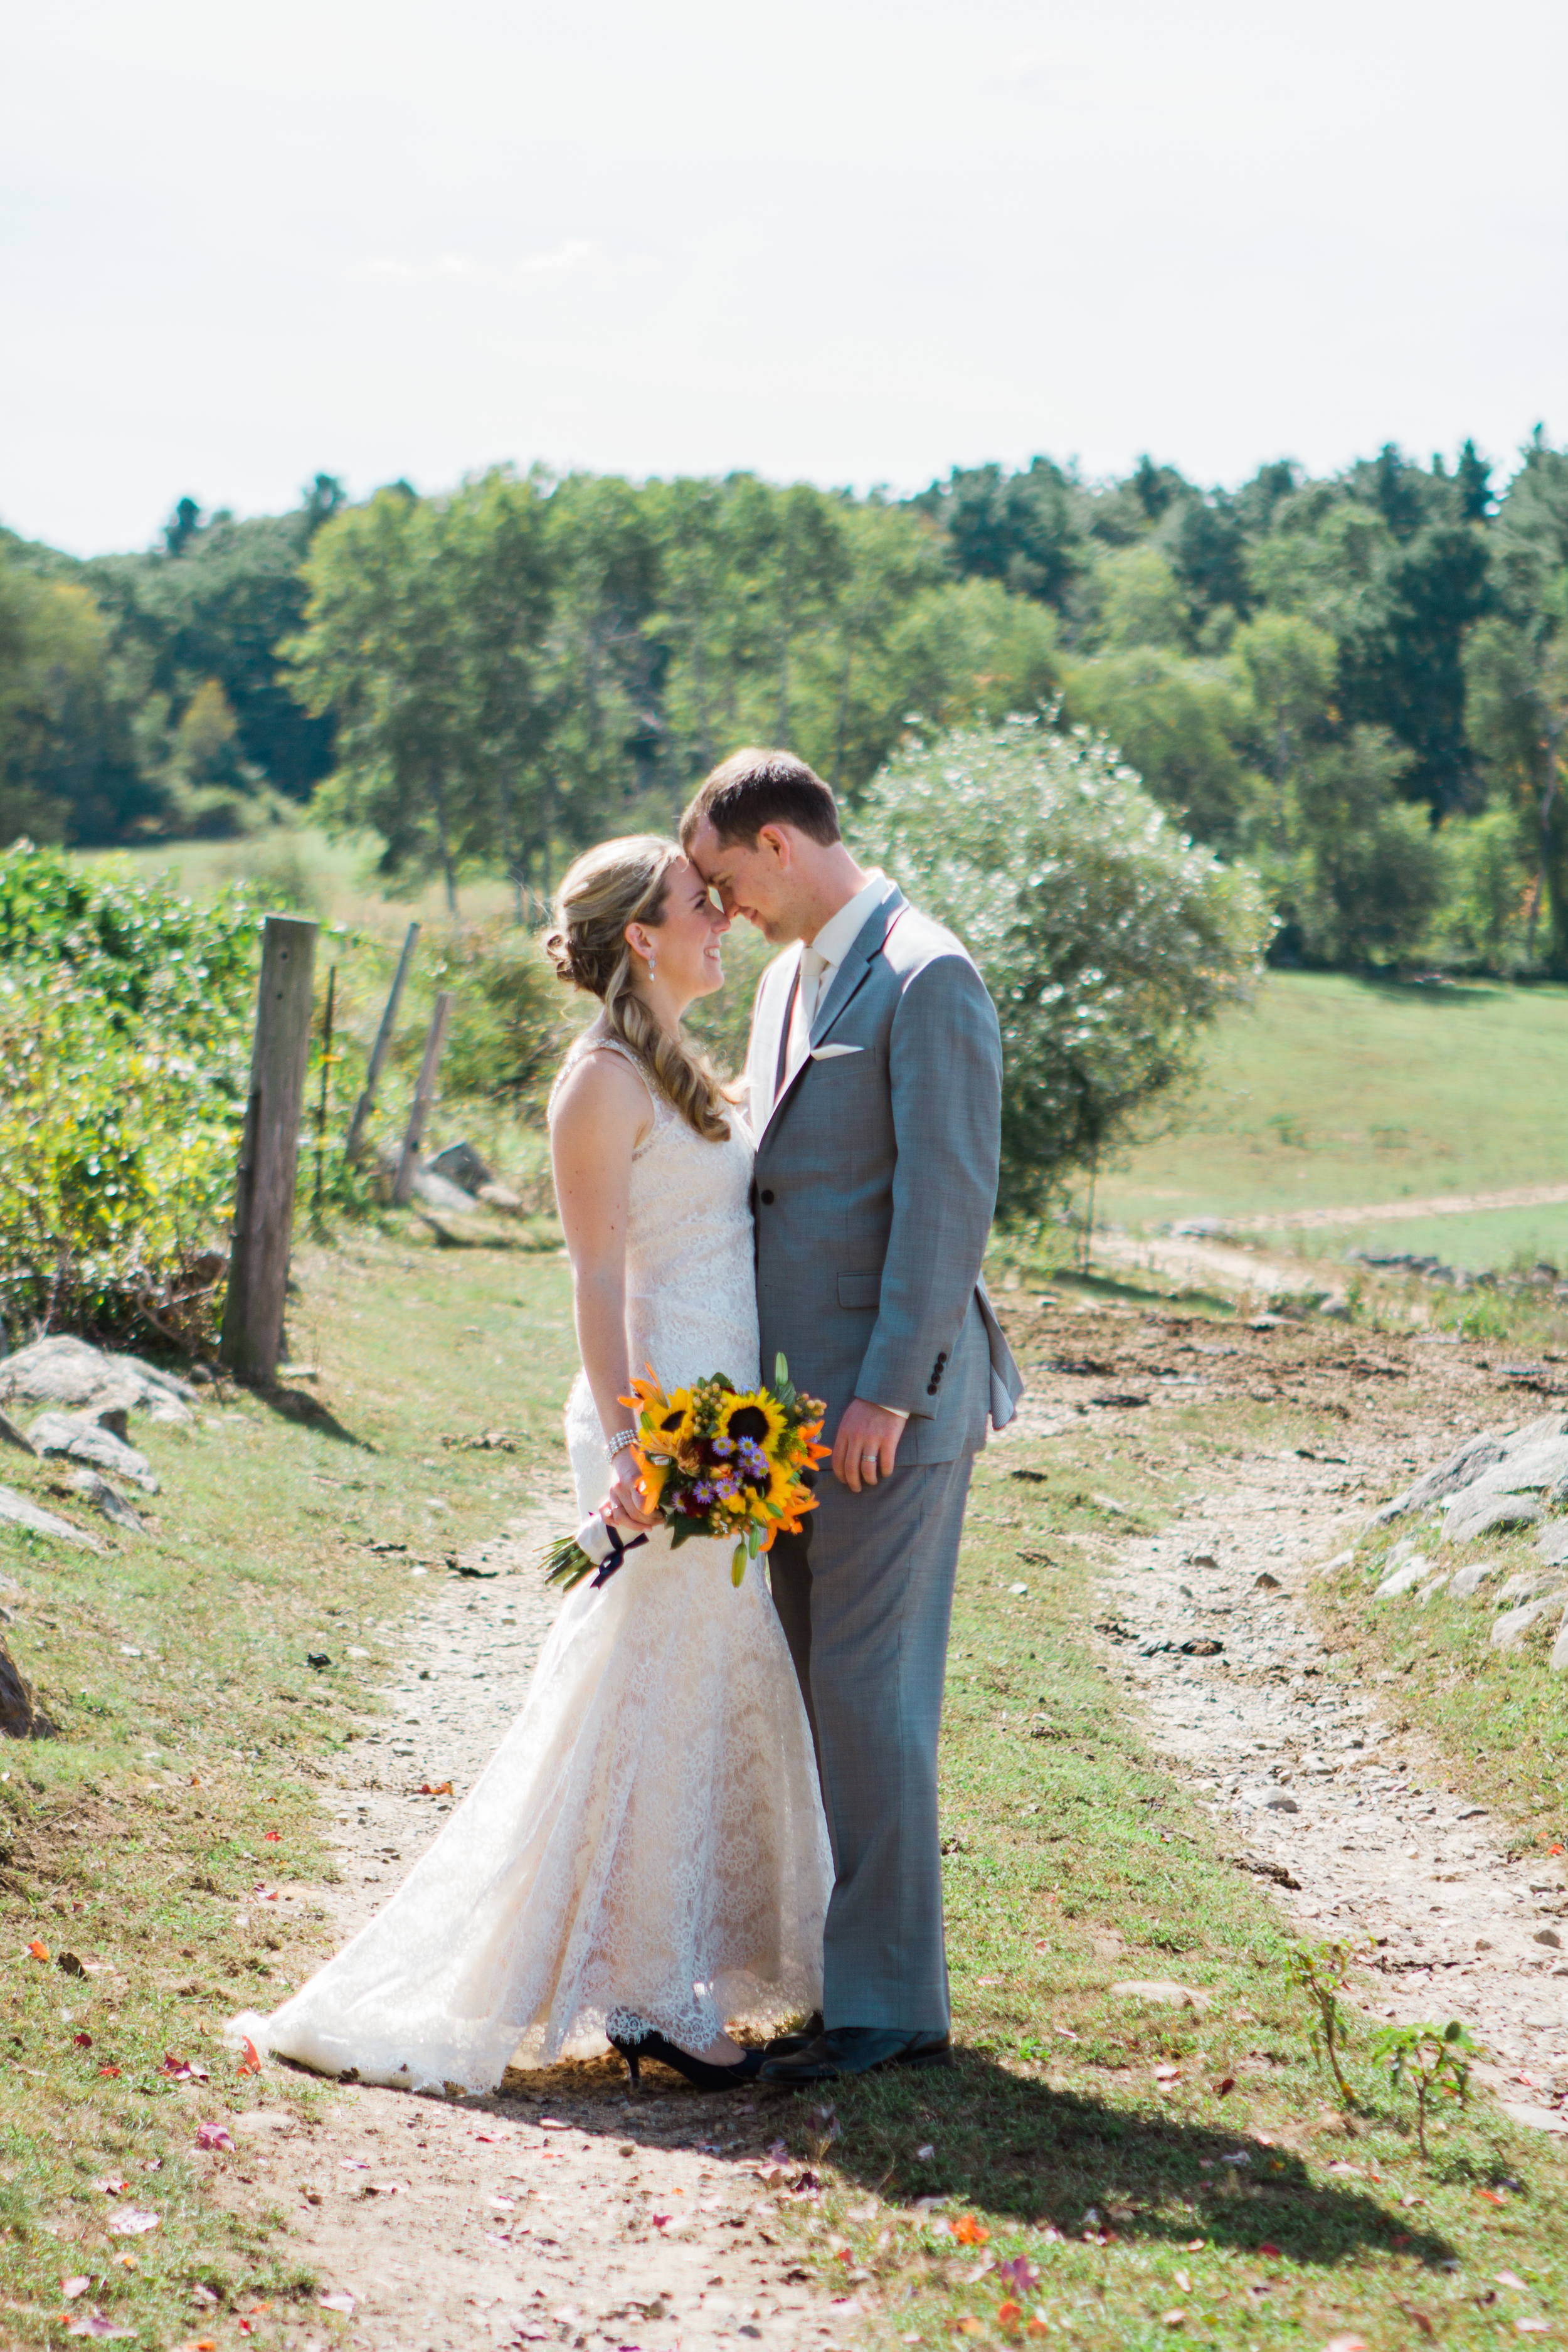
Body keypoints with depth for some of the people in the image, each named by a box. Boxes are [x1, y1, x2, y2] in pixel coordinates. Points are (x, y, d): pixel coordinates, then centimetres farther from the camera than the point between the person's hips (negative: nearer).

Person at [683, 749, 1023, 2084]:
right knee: (807, 1688, 10)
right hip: (797, 1397, 9)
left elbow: (949, 1200, -17)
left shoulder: (927, 981, -12)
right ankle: (822, 1961, 18)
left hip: (891, 1404, -9)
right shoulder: (793, 977, 17)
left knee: (870, 1693, -6)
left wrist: (890, 1390, -19)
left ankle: (893, 2004, 2)